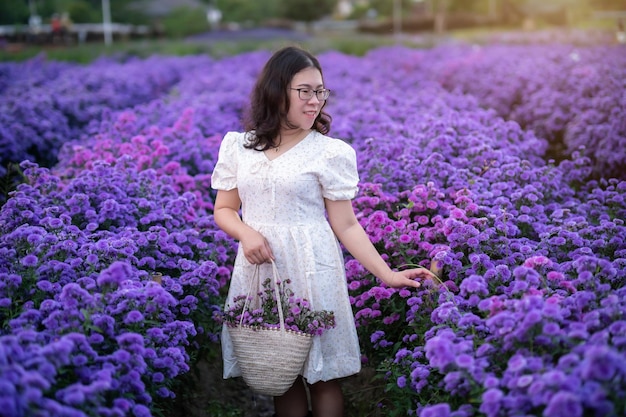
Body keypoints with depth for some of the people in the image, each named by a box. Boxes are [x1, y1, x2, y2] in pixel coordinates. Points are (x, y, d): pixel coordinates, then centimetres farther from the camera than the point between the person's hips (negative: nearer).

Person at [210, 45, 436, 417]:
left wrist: (387, 274, -11)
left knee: (321, 375, 3)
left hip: (312, 270, -2)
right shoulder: (238, 146, 5)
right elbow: (224, 210, 11)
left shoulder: (330, 152, -4)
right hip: (258, 269, 3)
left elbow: (346, 225, -3)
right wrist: (246, 233, -11)